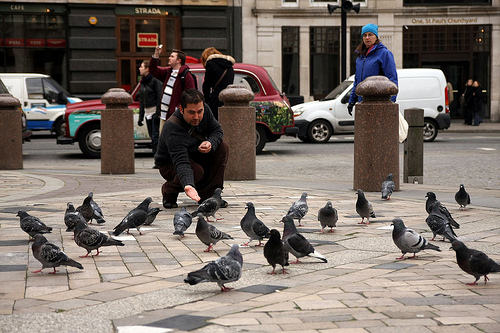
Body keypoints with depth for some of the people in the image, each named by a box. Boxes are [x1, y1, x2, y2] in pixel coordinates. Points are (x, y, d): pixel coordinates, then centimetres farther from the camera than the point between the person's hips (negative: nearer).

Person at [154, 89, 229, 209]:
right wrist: (188, 186, -64)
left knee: (222, 148, -15)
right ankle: (169, 191, -4)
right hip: (170, 164, -7)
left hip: (196, 155, 7)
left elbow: (217, 130, -5)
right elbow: (181, 162, -46)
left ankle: (208, 194, -12)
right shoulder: (172, 129, -37)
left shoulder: (204, 110, -18)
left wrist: (211, 143, -30)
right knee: (197, 171, -35)